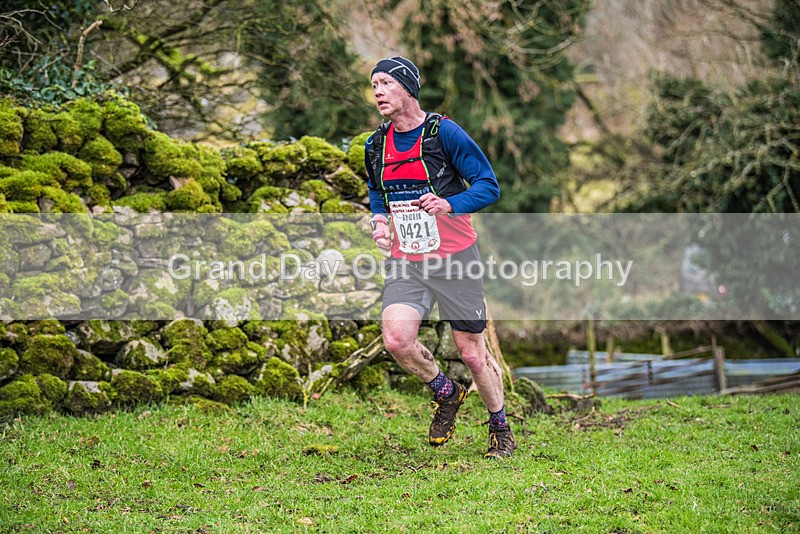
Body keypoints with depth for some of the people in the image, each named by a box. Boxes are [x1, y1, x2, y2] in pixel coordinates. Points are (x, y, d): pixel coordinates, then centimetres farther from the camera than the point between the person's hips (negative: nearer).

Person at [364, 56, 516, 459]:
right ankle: (446, 393, 12)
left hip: (454, 258, -4)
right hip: (405, 262, 4)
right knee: (396, 340, -18)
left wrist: (449, 204, -27)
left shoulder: (444, 132, -11)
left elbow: (489, 185, -10)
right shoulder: (375, 146, 6)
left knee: (472, 353, 2)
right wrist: (380, 220, 4)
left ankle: (500, 428, 27)